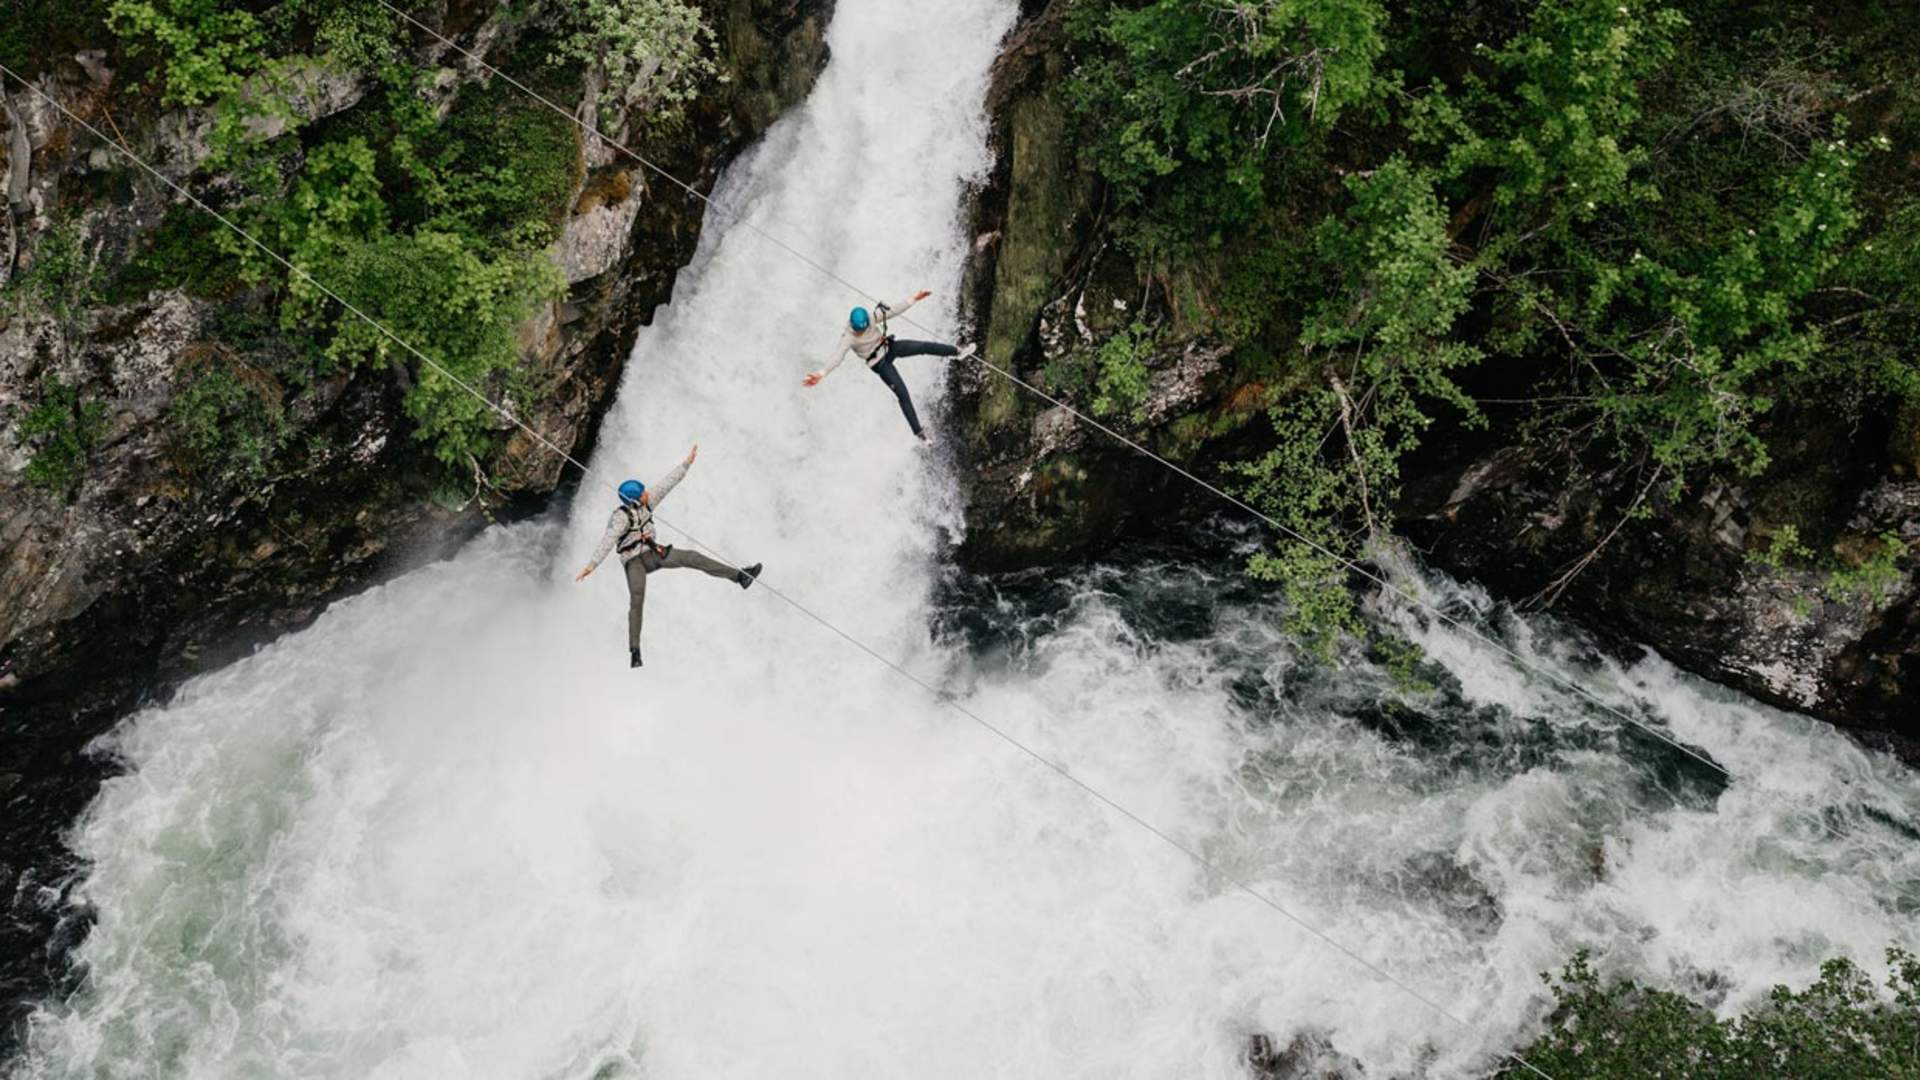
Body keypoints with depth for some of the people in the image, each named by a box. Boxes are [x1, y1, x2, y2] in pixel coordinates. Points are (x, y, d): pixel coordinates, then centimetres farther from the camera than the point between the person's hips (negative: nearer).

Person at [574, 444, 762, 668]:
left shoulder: (645, 502, -4)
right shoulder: (621, 517, -24)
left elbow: (666, 484, 2)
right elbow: (608, 542, -33)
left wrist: (687, 463, 3)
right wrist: (592, 565, -41)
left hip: (653, 552, 6)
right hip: (634, 562, -6)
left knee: (691, 557, -6)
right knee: (637, 602, -19)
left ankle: (739, 576, -5)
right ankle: (634, 651, -17)